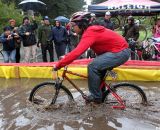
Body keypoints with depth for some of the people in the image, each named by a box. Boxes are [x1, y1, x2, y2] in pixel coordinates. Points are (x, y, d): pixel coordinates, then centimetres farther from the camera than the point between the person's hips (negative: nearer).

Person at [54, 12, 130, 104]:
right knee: (98, 66, 18)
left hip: (121, 52, -10)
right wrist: (66, 57, 15)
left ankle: (96, 97, -1)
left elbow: (77, 53, -29)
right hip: (120, 50, 10)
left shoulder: (89, 33, -20)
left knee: (93, 66, -17)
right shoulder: (91, 29, 11)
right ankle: (101, 94, 29)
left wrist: (58, 65, -24)